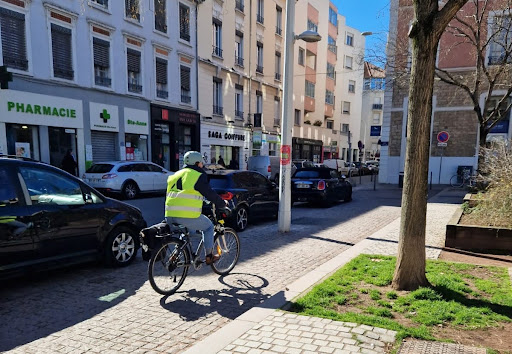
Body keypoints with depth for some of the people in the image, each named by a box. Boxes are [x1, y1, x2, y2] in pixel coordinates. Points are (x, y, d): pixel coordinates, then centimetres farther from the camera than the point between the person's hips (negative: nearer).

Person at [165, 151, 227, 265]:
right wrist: (223, 204, 19)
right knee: (209, 227, 19)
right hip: (188, 216, -6)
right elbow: (210, 194, 2)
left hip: (169, 216, 7)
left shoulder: (175, 175, 22)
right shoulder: (199, 176, 0)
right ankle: (209, 256, 20)